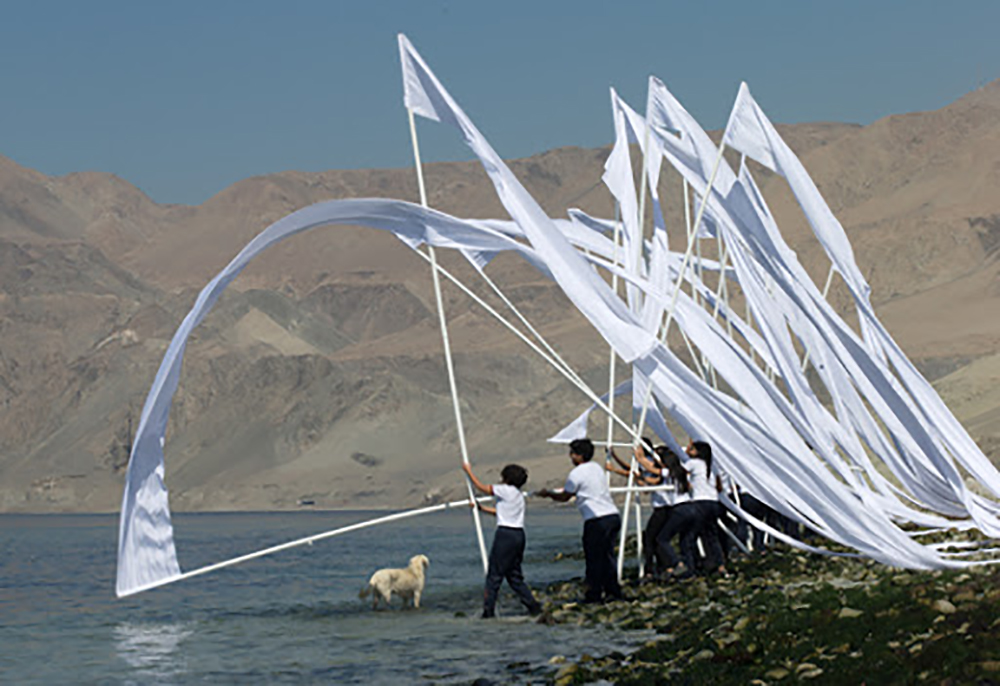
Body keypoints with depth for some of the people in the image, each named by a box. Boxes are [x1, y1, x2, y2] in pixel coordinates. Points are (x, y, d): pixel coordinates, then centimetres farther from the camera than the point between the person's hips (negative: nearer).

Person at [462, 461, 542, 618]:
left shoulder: (506, 490, -8)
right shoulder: (518, 494, 17)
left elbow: (481, 487, 2)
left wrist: (468, 470, 13)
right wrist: (481, 508, 31)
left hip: (506, 535, -8)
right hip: (519, 534, 8)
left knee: (494, 573, -2)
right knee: (514, 574, 15)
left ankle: (488, 610, 0)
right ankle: (532, 605, 9)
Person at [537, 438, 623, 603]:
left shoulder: (577, 474, -6)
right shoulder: (597, 468, 17)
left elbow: (564, 497, 6)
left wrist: (548, 493, 22)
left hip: (596, 520, -8)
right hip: (613, 515, 8)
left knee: (594, 558, 1)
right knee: (607, 556, 12)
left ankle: (594, 594, 5)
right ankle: (613, 591, 13)